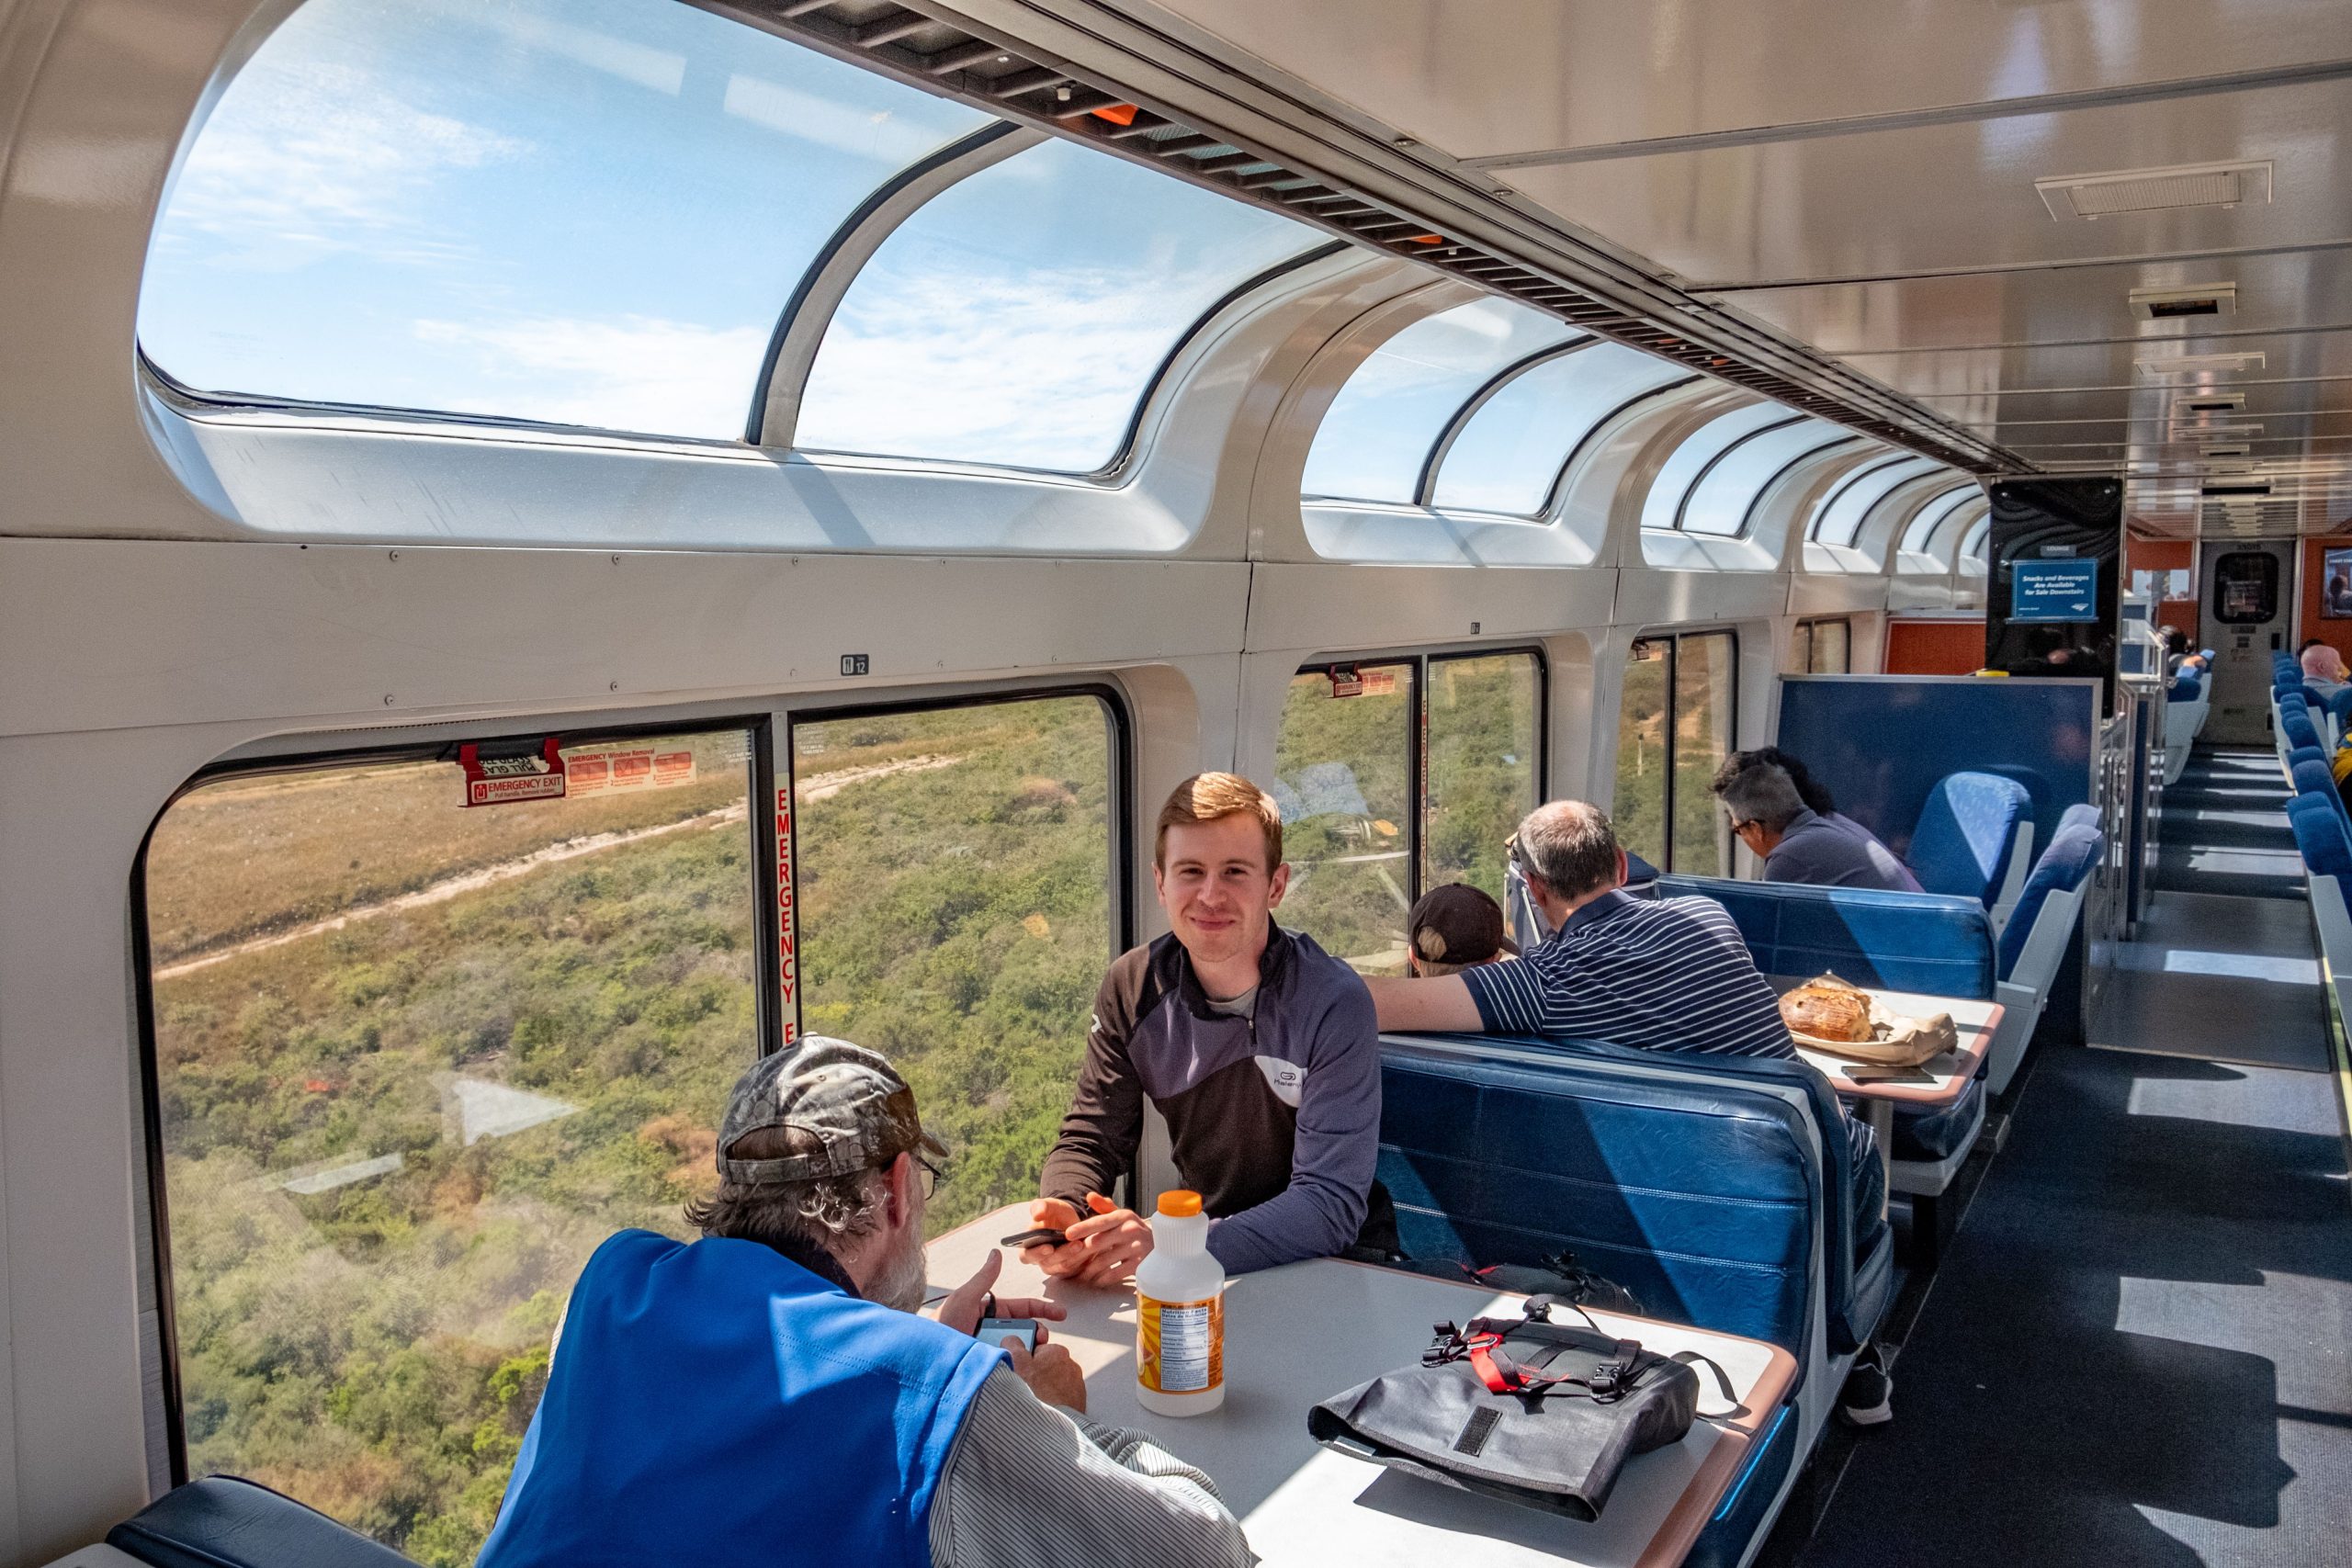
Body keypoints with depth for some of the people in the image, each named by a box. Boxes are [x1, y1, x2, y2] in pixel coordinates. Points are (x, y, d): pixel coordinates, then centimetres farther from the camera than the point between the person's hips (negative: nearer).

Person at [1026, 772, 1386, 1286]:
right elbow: (1091, 1138, 1)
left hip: (1339, 1264, -3)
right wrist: (1062, 1212, -23)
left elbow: (1331, 1204, -24)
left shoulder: (1334, 1003, -19)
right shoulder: (1132, 988, -5)